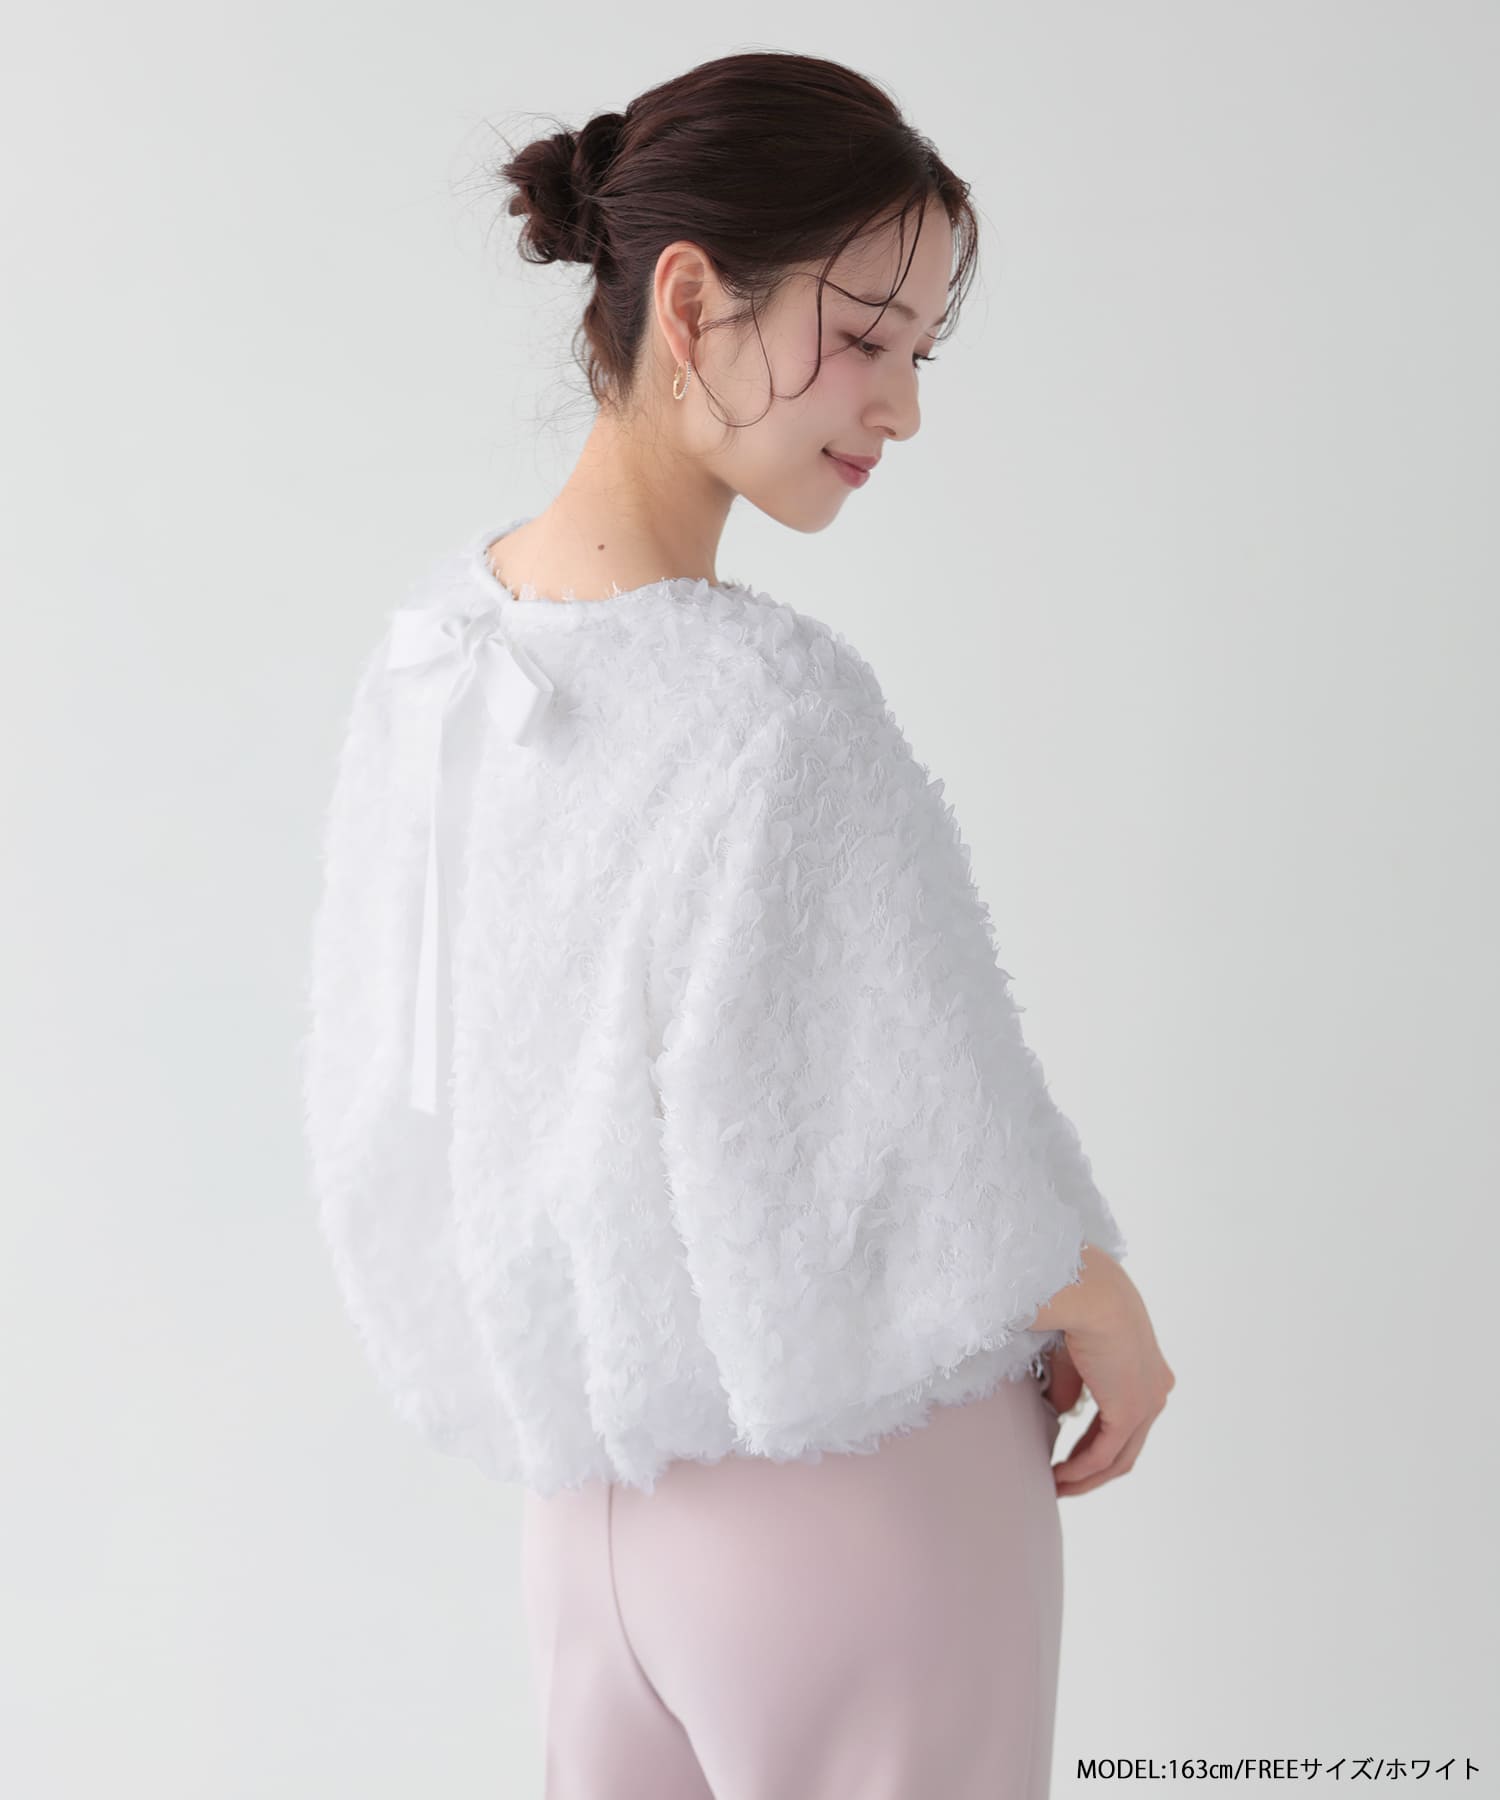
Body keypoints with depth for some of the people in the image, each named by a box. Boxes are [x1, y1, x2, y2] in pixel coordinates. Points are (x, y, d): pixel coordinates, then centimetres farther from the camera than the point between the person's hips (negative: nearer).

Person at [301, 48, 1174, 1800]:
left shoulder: (443, 625, -5)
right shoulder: (774, 704, -28)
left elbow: (388, 1064, 5)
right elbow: (941, 1131, -21)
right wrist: (1119, 1331, -1)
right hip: (854, 1484, -6)